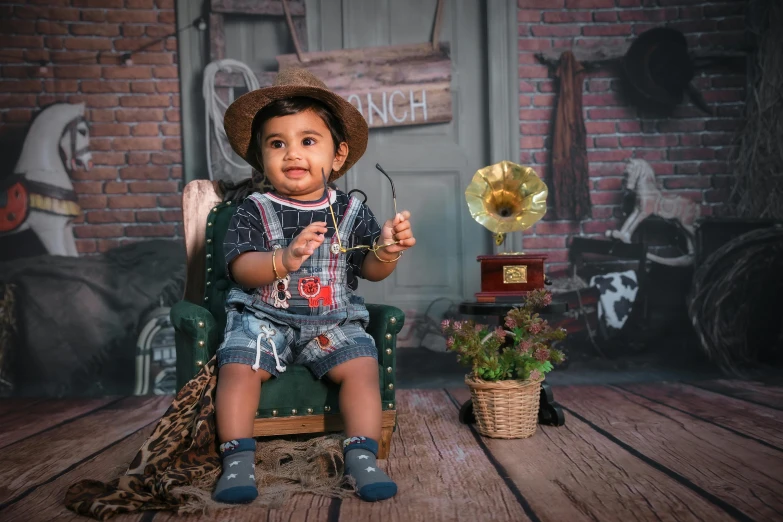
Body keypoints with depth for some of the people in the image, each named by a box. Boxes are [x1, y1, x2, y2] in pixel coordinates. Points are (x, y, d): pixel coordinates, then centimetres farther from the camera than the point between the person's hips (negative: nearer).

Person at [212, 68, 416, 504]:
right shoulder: (254, 212, -2)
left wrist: (386, 250, -23)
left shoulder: (352, 211, 3)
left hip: (334, 321, 1)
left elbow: (370, 270, 0)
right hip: (264, 318, 0)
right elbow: (240, 267, -14)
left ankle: (362, 456, -10)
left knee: (362, 366, -20)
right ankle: (238, 459, -9)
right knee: (238, 366, -21)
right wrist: (284, 260, -33)